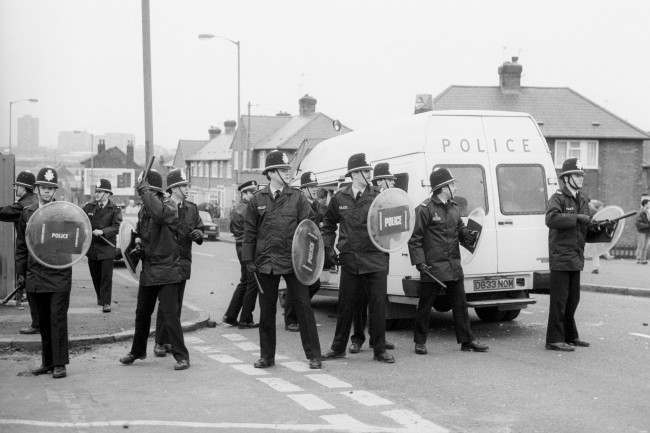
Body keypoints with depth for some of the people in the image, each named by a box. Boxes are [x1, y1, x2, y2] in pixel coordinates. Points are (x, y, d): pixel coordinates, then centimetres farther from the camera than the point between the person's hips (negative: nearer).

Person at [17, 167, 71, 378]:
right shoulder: (27, 212, 9)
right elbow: (22, 245, 15)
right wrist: (21, 272, 11)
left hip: (59, 275, -4)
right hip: (35, 276, 4)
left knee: (58, 319, -5)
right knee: (43, 321, 11)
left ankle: (59, 364, 1)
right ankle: (47, 362, 21)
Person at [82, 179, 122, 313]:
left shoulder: (115, 210, -3)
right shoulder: (89, 207, 8)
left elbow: (115, 227, -11)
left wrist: (102, 231, -24)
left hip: (107, 248, -4)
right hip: (92, 247, 4)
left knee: (106, 276, -5)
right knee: (95, 275, 13)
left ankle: (106, 303, 1)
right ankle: (100, 297, 33)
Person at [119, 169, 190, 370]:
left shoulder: (169, 207, -13)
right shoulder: (143, 210, 10)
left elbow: (159, 213, -38)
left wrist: (145, 191, -28)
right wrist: (138, 242, 5)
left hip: (167, 271, -7)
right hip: (148, 270, 7)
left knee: (169, 314, -9)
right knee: (142, 312, 17)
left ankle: (181, 356, 0)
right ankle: (137, 351, 33)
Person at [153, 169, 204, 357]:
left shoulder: (191, 208, 12)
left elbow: (200, 229, 16)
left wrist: (198, 234, -5)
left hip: (183, 262, 5)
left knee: (177, 304, 8)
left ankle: (170, 341, 17)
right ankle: (160, 343, 3)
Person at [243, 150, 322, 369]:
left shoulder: (297, 197, 3)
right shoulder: (257, 200, 6)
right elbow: (249, 232, 8)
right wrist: (249, 260, 2)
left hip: (293, 261, -1)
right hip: (266, 262, 1)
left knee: (303, 306, -1)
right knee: (266, 310, 8)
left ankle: (313, 355, 7)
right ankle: (267, 356, 20)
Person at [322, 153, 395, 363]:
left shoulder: (378, 196, 0)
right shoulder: (340, 198, 6)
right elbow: (328, 224, 19)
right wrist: (328, 247, 9)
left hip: (375, 258, -1)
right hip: (349, 259, 1)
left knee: (378, 304, 0)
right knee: (346, 304, 8)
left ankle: (380, 350, 11)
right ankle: (338, 348, 22)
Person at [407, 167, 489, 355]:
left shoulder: (454, 208, 13)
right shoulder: (424, 209, -9)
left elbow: (460, 230, 21)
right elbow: (415, 239, -8)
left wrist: (469, 236, -2)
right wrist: (419, 262, -15)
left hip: (454, 266, 7)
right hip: (433, 266, -6)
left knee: (460, 304, 10)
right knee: (425, 305, 3)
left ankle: (467, 340, 18)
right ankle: (420, 342, 15)